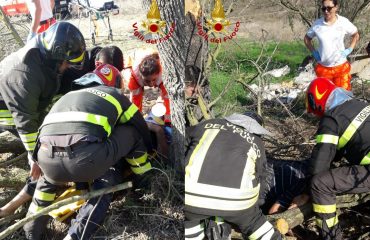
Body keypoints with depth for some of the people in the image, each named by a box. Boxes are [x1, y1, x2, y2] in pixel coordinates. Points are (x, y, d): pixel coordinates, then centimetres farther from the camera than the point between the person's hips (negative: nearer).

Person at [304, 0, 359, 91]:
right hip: (323, 68, 0)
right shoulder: (317, 24, -7)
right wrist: (314, 52, 0)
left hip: (341, 67, 0)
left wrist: (349, 49, -2)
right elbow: (307, 38, 10)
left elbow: (356, 35, 10)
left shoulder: (344, 22, -7)